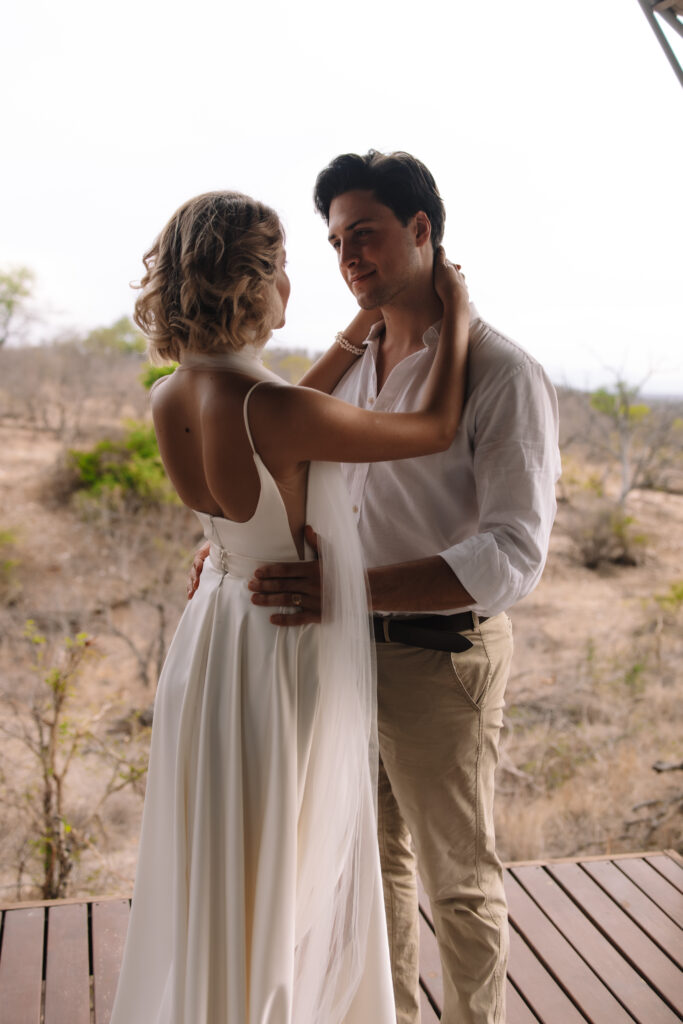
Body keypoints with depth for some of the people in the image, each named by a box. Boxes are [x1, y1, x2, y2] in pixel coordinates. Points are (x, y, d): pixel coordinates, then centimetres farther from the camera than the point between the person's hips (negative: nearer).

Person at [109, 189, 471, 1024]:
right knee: (279, 886, 14)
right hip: (290, 658, -7)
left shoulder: (168, 400, -6)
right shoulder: (272, 413, -29)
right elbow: (435, 430, -16)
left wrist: (369, 320, 14)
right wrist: (454, 317, -1)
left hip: (214, 637, 8)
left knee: (214, 880, 26)